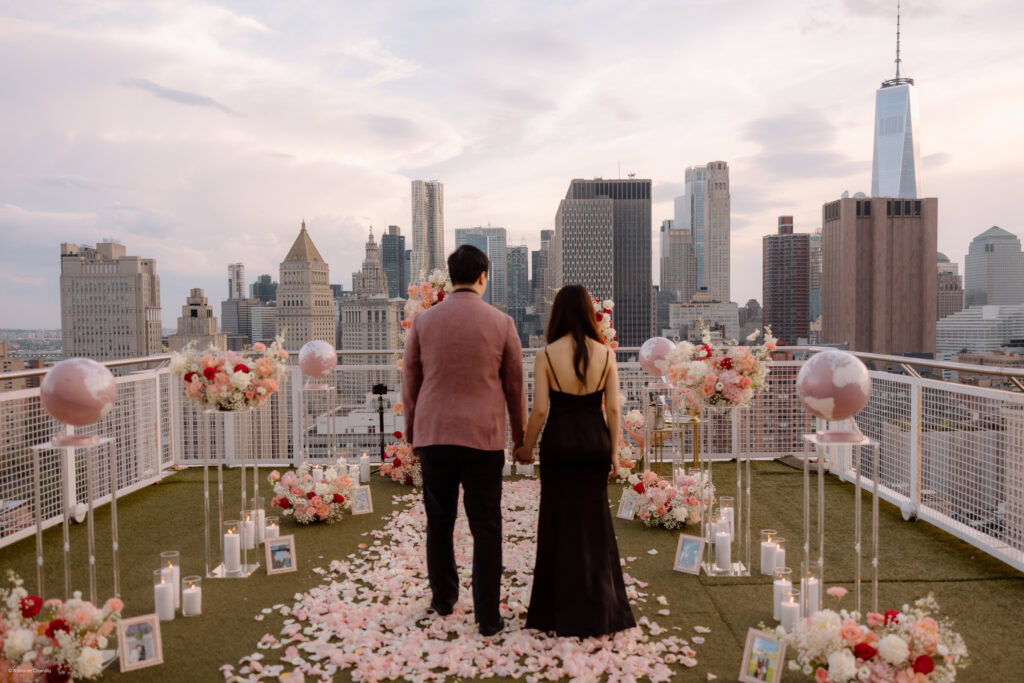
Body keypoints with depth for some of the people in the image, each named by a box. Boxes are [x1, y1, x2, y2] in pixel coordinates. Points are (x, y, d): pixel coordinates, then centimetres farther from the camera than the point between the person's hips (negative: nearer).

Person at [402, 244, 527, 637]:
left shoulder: (423, 321, 1)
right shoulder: (501, 323, -2)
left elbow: (410, 383, 6)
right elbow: (515, 386, 4)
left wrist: (411, 433, 17)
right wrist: (520, 436, 15)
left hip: (433, 434, 2)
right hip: (483, 437, -1)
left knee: (439, 522, 16)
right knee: (485, 528, 6)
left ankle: (443, 600, 31)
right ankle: (488, 616, 11)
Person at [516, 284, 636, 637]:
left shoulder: (546, 355, -9)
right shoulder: (605, 354, -3)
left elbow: (540, 410, -10)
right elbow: (613, 408, -3)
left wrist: (526, 447, 3)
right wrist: (614, 450, 7)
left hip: (559, 442, -2)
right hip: (595, 441, 2)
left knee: (560, 523, 10)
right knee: (595, 521, 14)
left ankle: (562, 611, 19)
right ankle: (599, 612, 23)